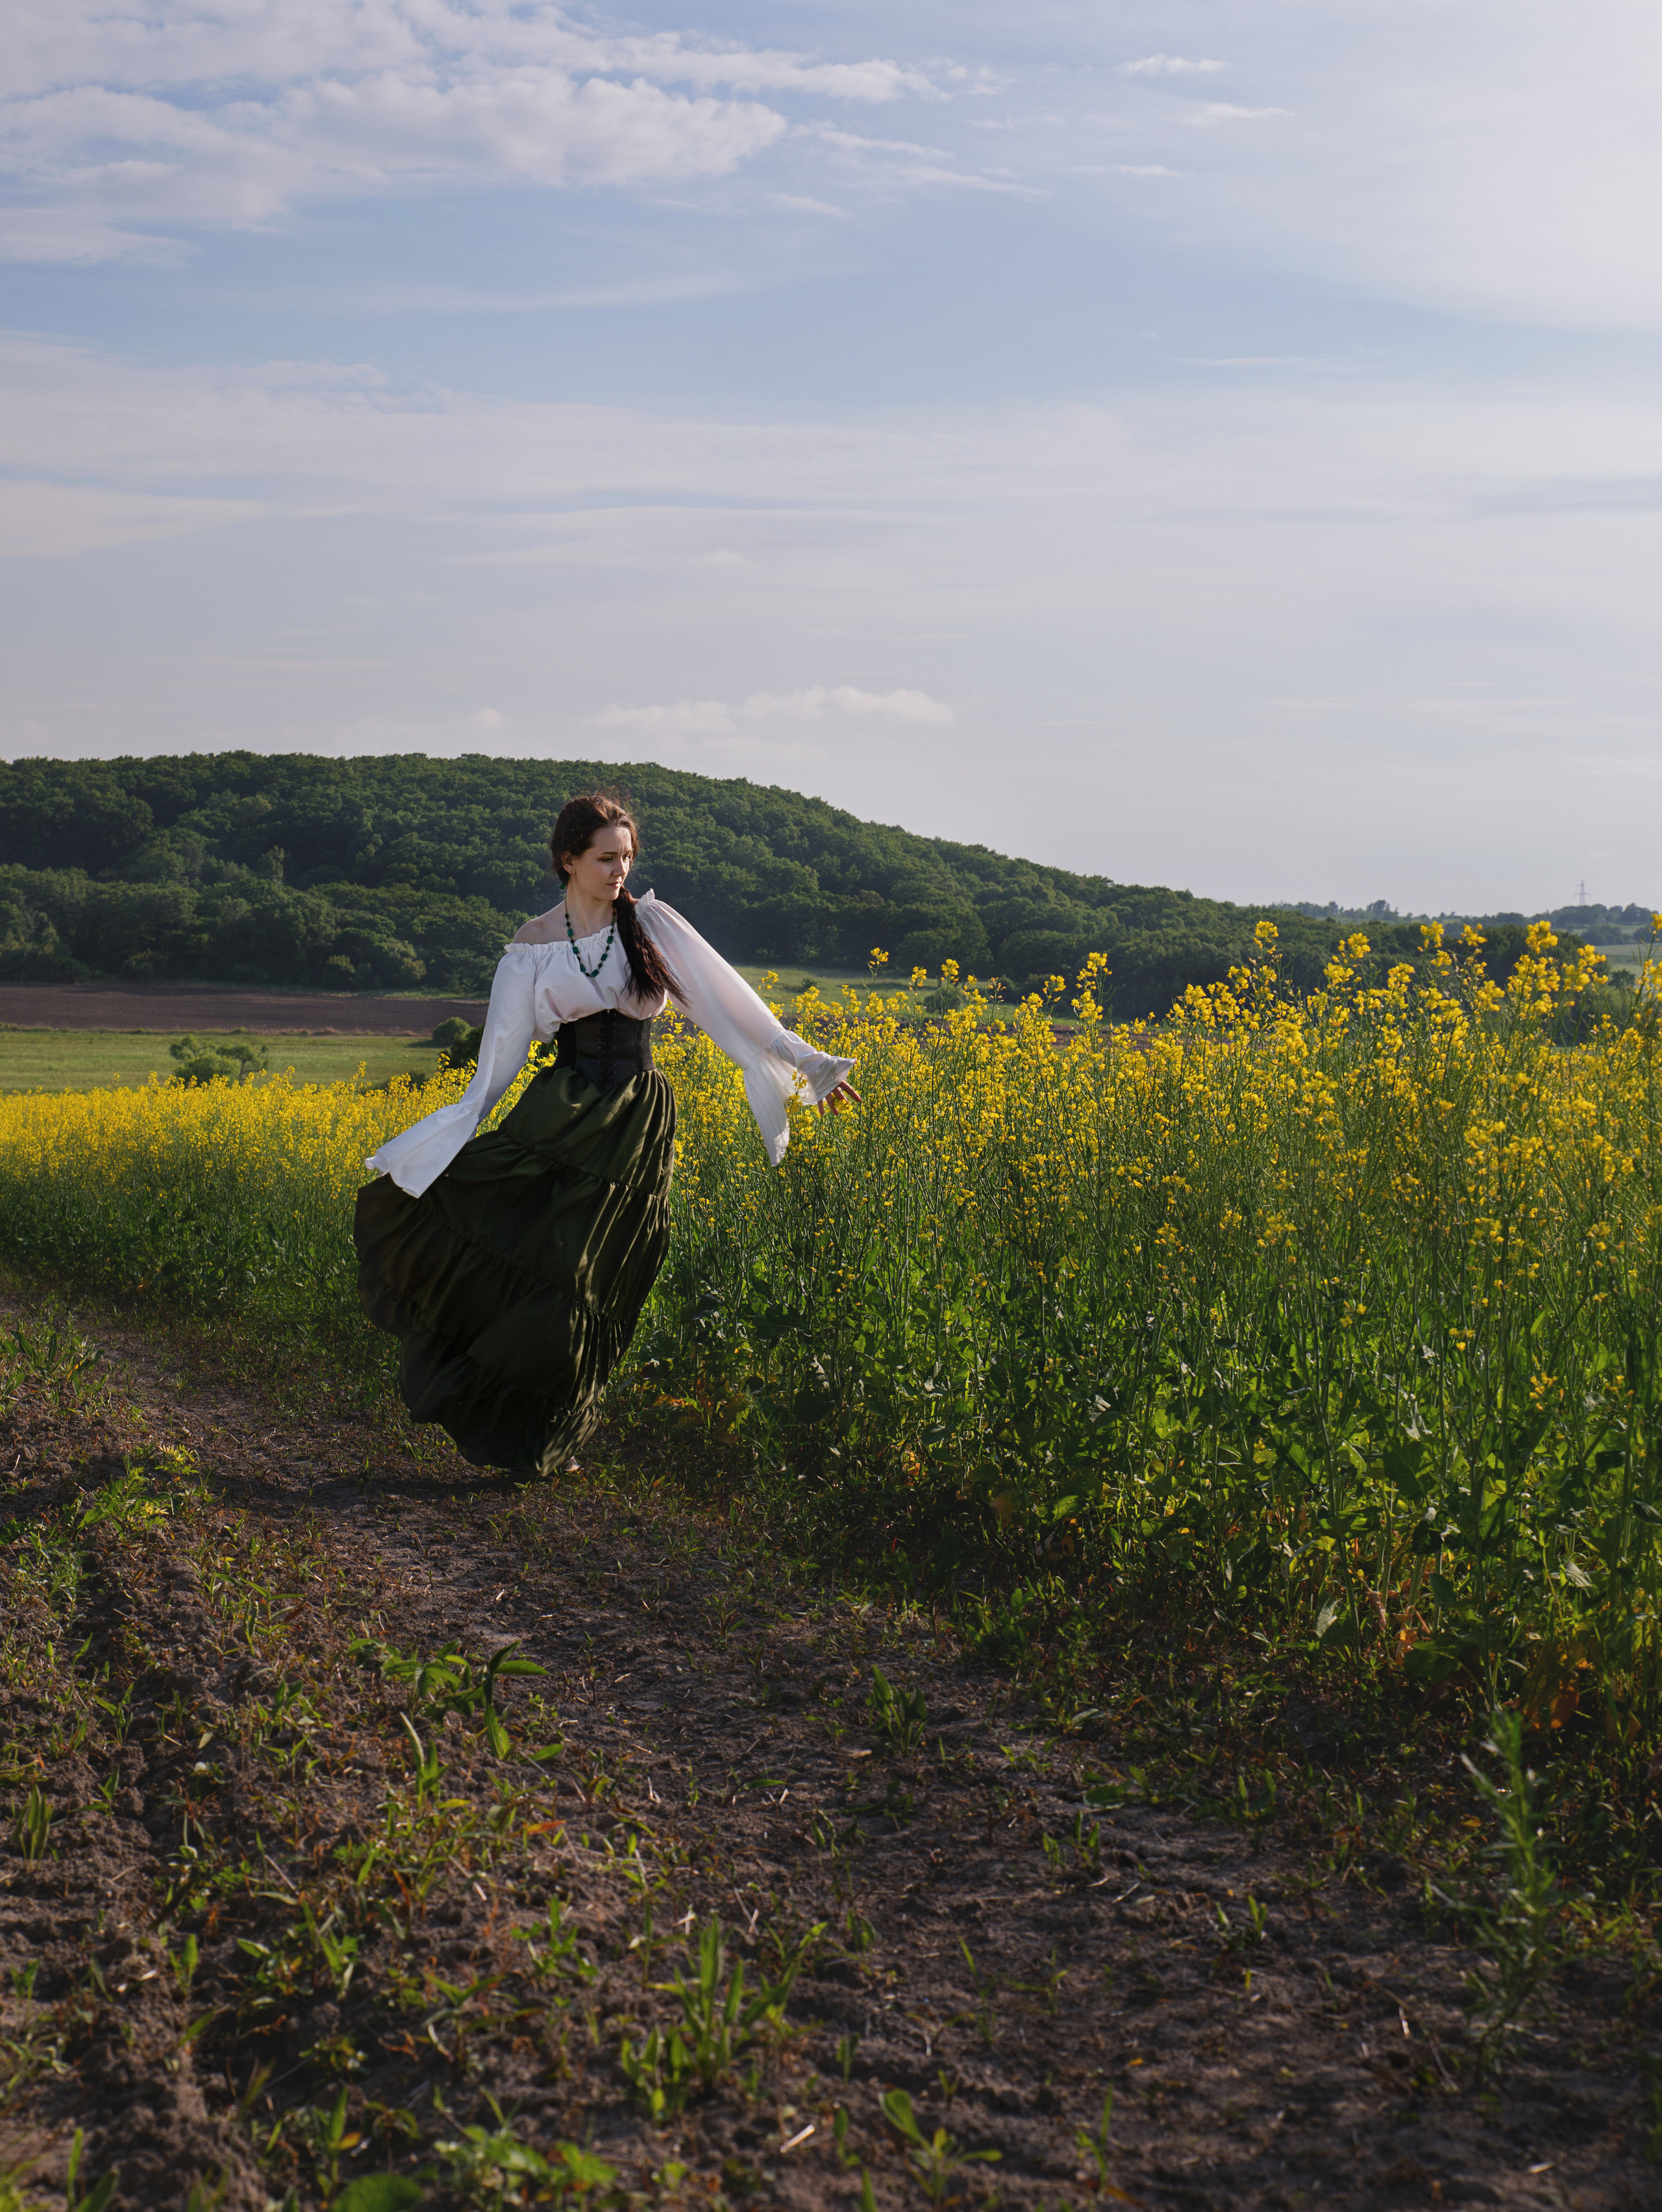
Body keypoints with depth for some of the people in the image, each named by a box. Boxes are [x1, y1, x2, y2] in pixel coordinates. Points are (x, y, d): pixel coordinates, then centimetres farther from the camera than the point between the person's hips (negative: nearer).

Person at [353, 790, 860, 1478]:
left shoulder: (653, 924, 3)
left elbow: (728, 999, 3)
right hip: (560, 1117, 0)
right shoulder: (532, 947, 4)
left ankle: (545, 1439, 16)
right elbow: (502, 1051, 4)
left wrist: (807, 1061, 0)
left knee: (590, 1284, 0)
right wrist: (424, 1140, -2)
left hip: (637, 1124, 0)